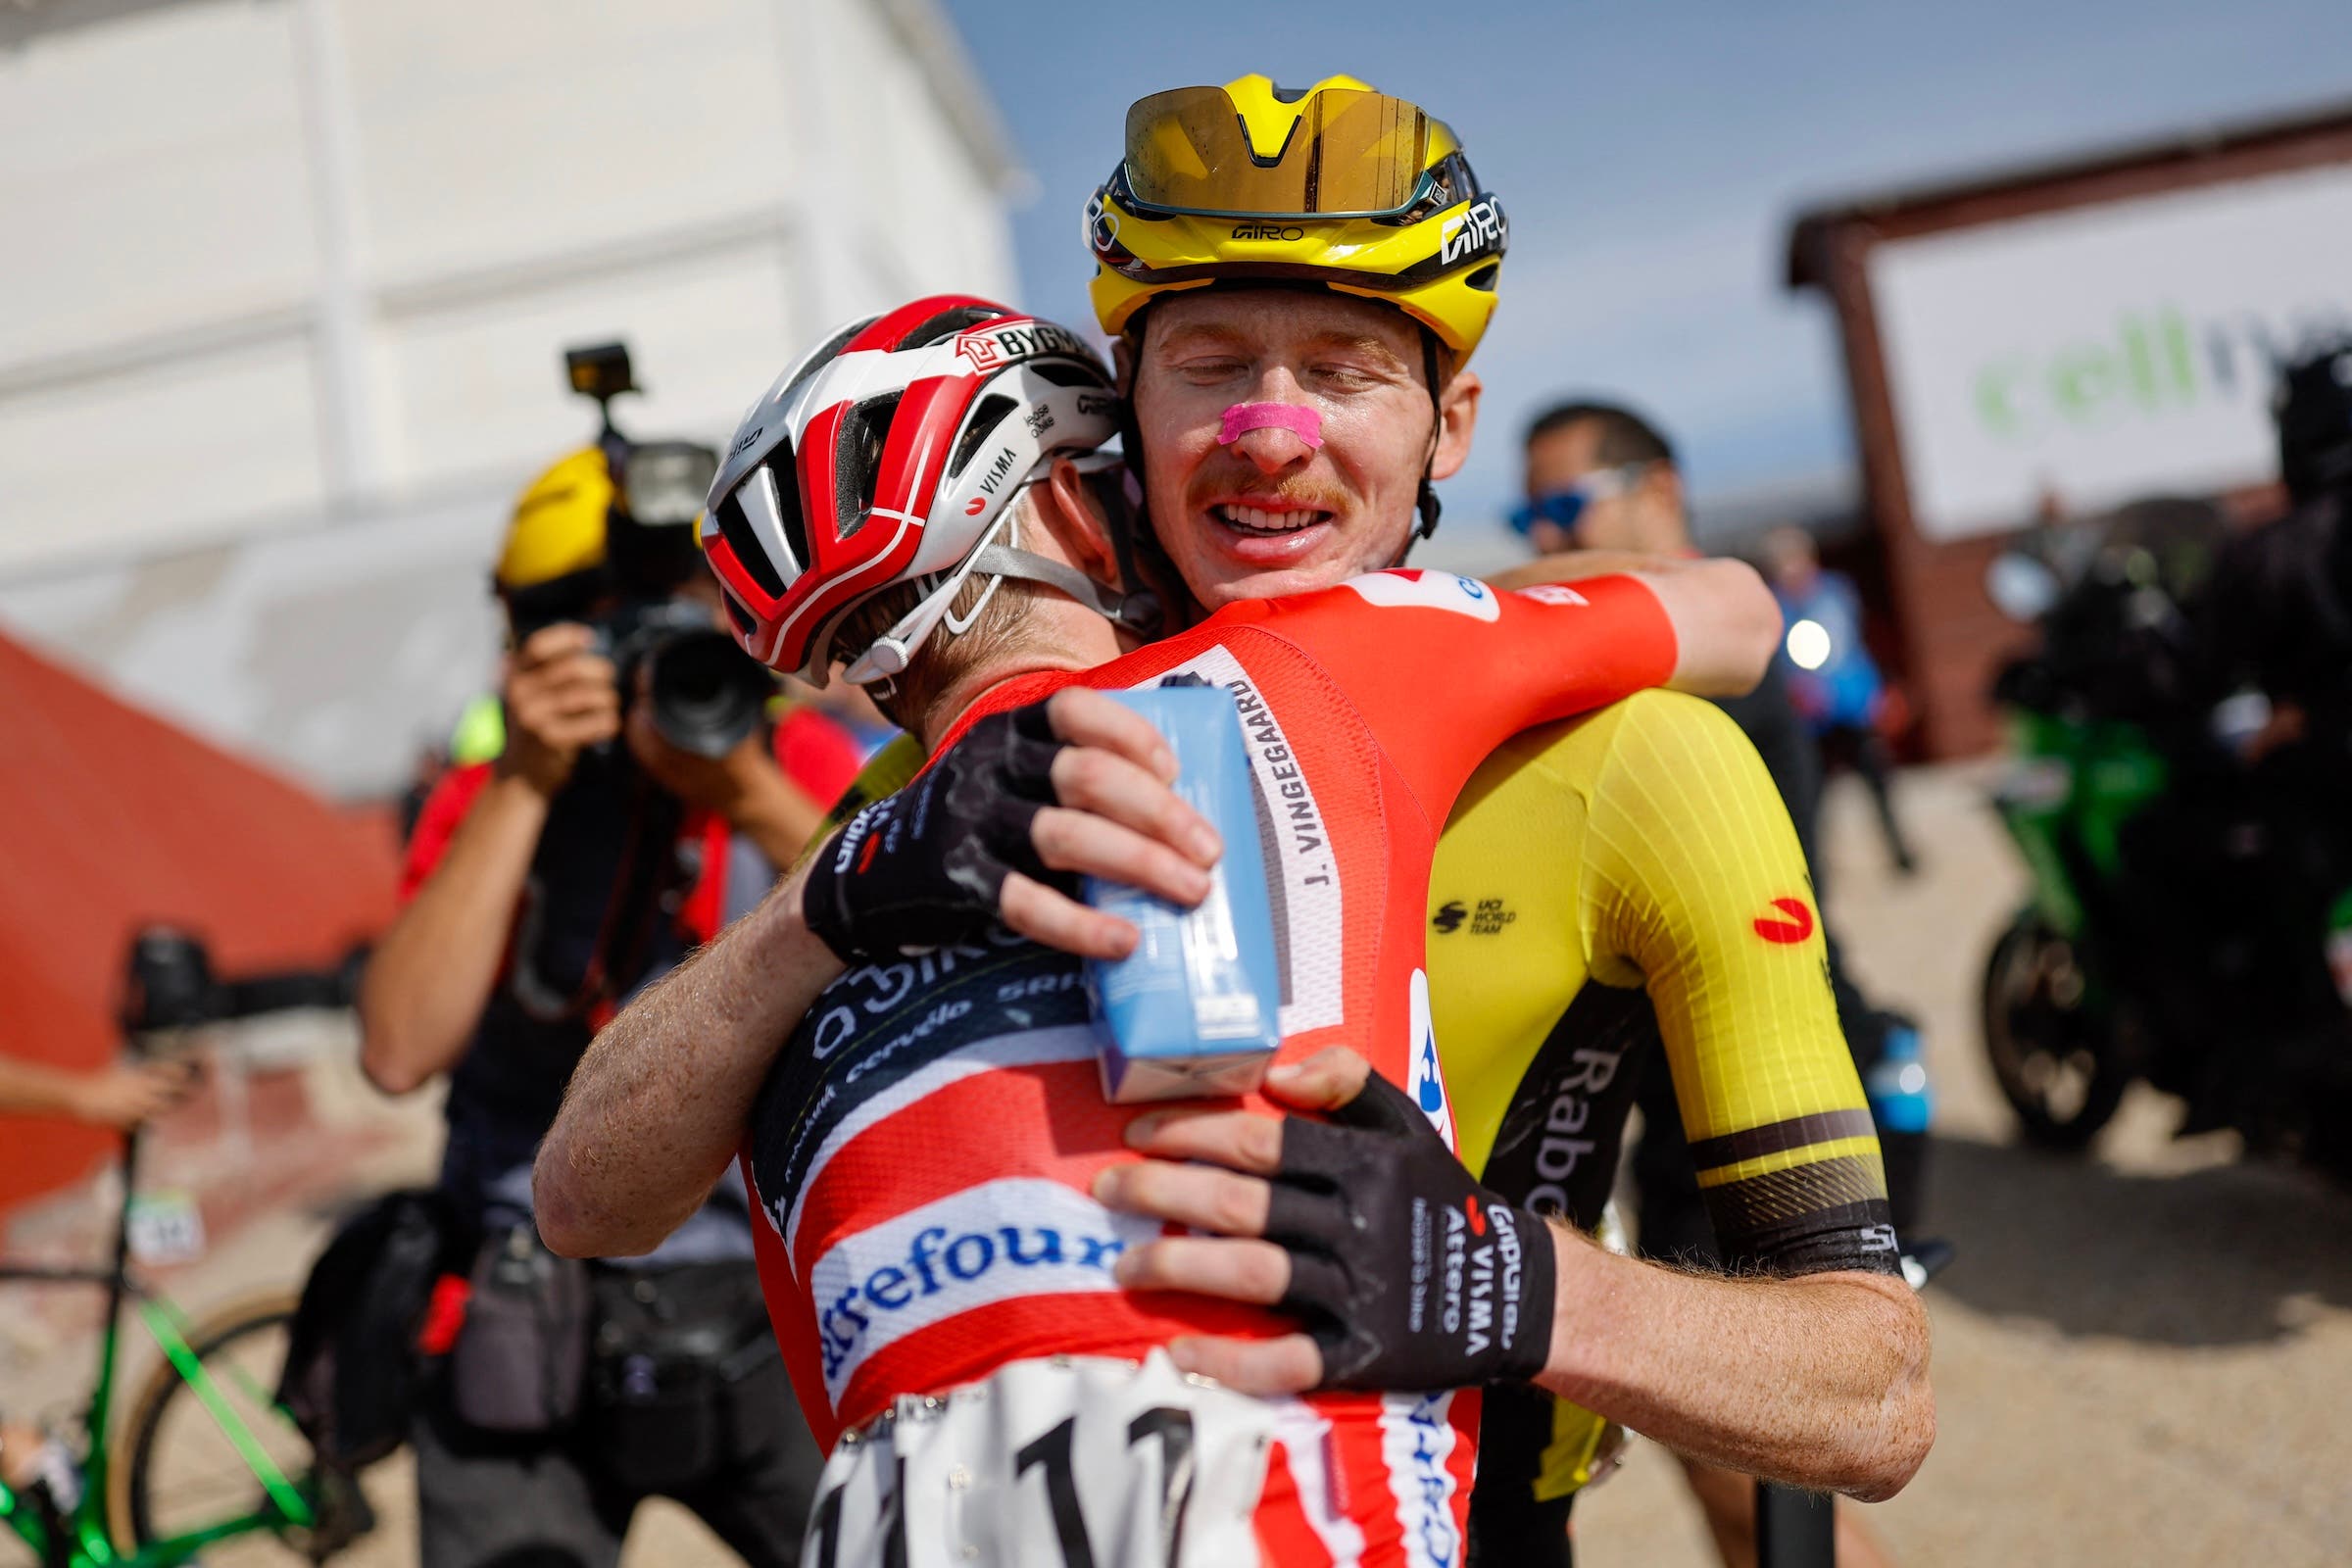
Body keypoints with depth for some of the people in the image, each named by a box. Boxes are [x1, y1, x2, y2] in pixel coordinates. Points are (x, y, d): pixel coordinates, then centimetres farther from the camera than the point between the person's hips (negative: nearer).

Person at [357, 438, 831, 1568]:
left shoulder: (801, 772, -2)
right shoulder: (489, 801, 0)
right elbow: (401, 1051, -16)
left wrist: (753, 799, -27)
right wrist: (520, 789, -19)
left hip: (767, 1305, 0)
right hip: (530, 1319, 0)